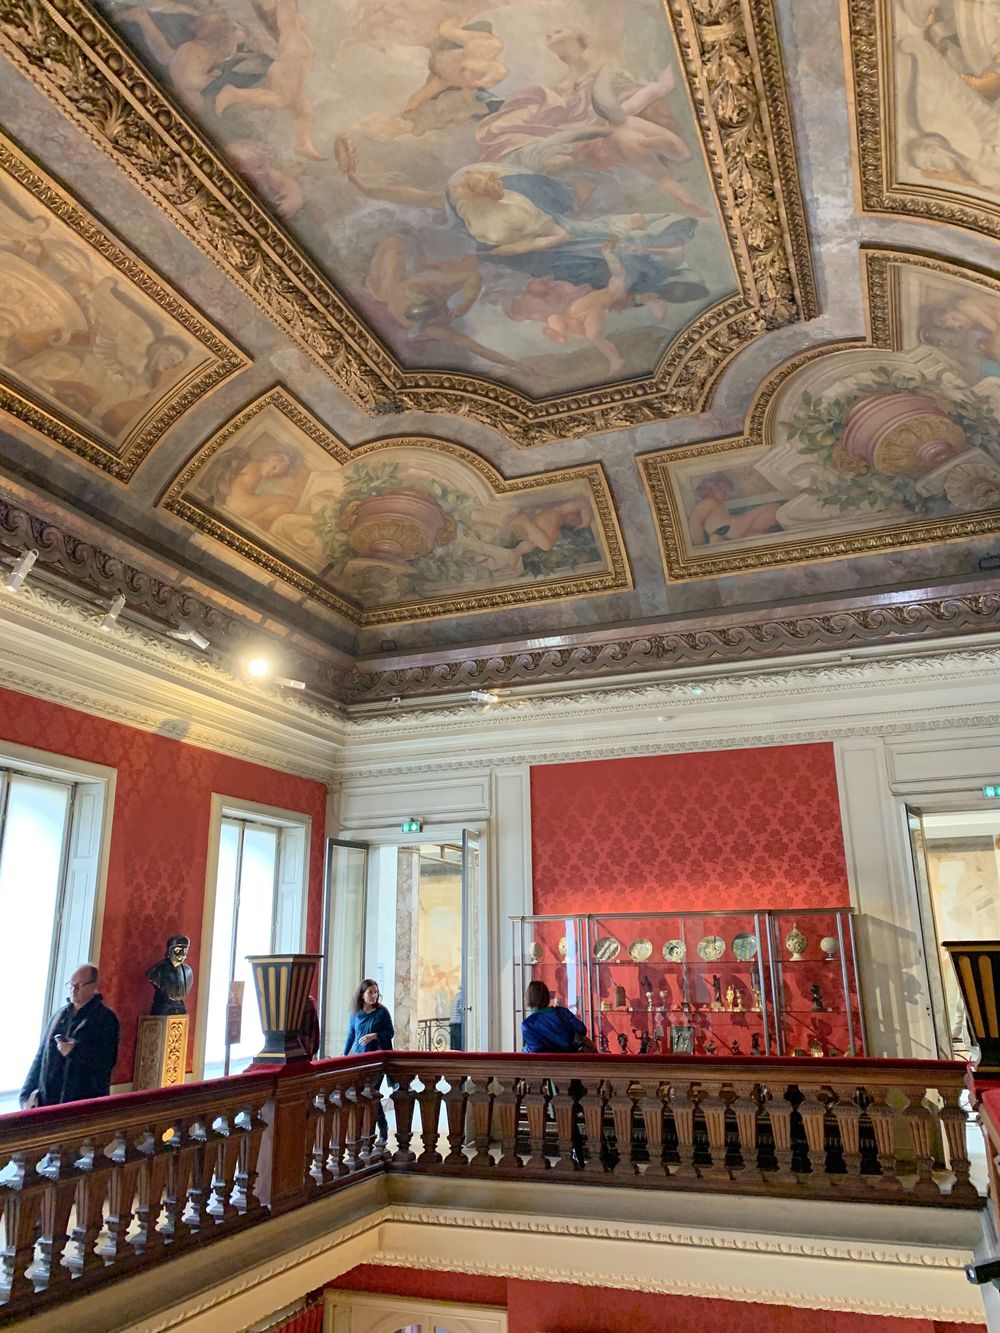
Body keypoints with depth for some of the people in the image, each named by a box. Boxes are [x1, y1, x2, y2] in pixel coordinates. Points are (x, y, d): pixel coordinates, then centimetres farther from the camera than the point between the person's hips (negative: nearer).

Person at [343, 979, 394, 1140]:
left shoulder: (382, 1011, -3)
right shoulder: (355, 1013, 6)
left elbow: (390, 1033, -2)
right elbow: (350, 1035, 14)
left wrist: (374, 1036, -16)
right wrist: (345, 1056, 13)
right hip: (358, 1058, 3)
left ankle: (382, 1127, 10)